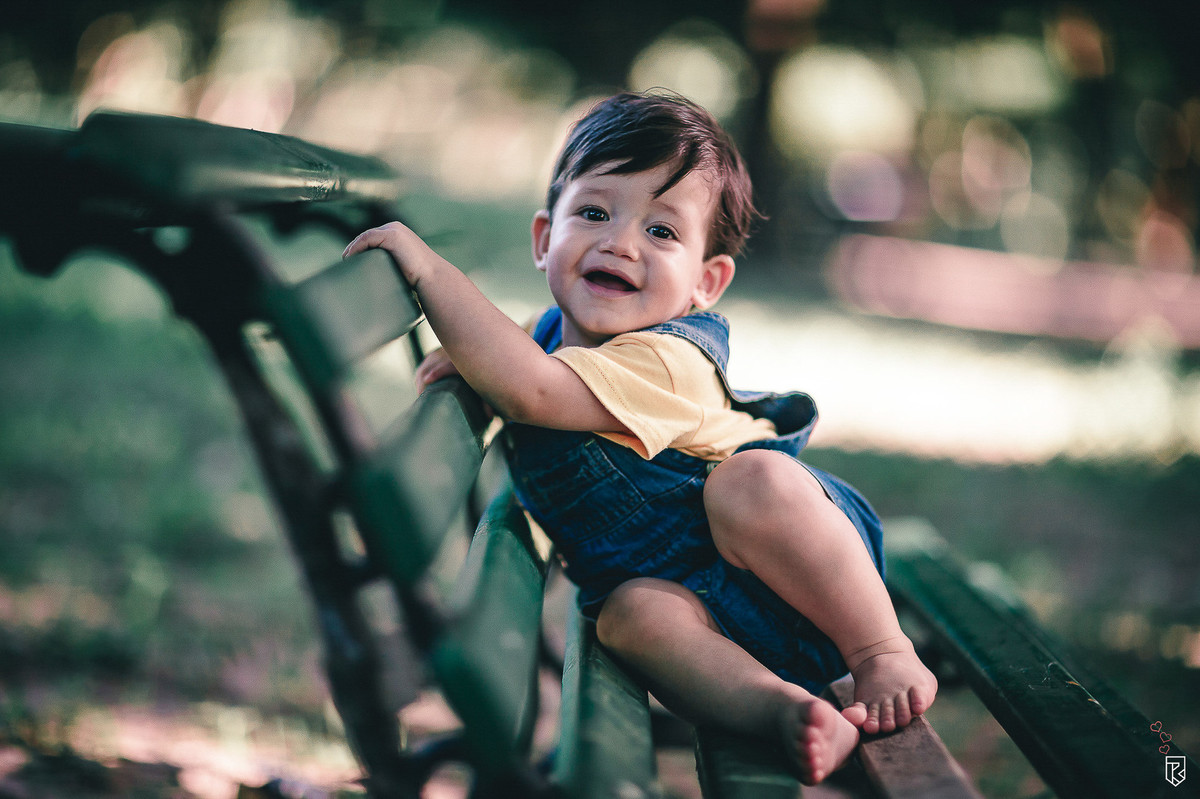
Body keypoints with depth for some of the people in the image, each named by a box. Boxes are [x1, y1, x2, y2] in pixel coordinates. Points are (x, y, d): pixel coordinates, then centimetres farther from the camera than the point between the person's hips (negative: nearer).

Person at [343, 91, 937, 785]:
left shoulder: (664, 361, -24)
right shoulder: (558, 334, 2)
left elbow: (528, 390, -40)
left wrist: (429, 268, -36)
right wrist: (472, 349, 5)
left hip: (789, 565, -5)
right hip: (686, 592, 5)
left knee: (748, 483, -37)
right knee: (631, 612, -28)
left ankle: (885, 652, -24)